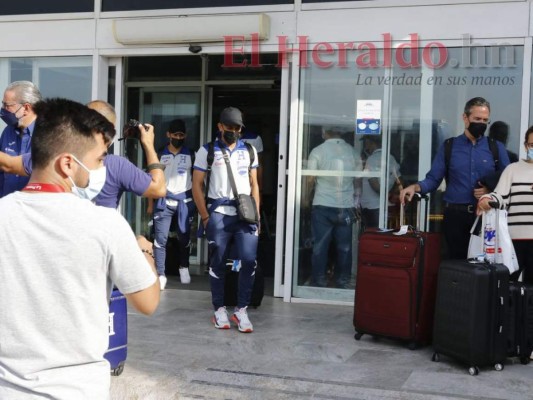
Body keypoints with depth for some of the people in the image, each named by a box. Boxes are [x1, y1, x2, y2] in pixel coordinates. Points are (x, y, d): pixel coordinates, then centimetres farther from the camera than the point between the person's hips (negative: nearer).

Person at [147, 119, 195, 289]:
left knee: (184, 237, 10)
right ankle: (160, 275, -2)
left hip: (184, 200, 1)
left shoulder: (190, 154, 4)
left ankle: (184, 267, 32)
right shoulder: (160, 155, 3)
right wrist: (150, 203, 4)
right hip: (164, 200, 0)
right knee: (160, 238, -6)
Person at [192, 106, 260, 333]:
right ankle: (219, 309, 16)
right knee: (217, 262, 5)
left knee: (249, 260, -7)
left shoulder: (249, 151, 12)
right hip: (218, 214, -2)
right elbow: (197, 184, 2)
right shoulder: (207, 151, 3)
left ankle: (241, 310, 5)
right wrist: (205, 216, -4)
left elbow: (254, 184, 14)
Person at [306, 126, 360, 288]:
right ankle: (343, 281, 15)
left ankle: (319, 281, 8)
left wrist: (306, 198, 11)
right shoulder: (352, 152, 3)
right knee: (344, 247, 9)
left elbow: (310, 180, -5)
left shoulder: (317, 151, -5)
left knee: (320, 246, 5)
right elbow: (357, 181, 8)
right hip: (346, 207, 2)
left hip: (323, 206, -2)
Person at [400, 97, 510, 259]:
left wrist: (491, 191, -12)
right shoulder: (448, 146, 6)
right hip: (455, 215, 0)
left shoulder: (496, 148, 7)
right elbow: (433, 179, 2)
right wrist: (415, 187, -16)